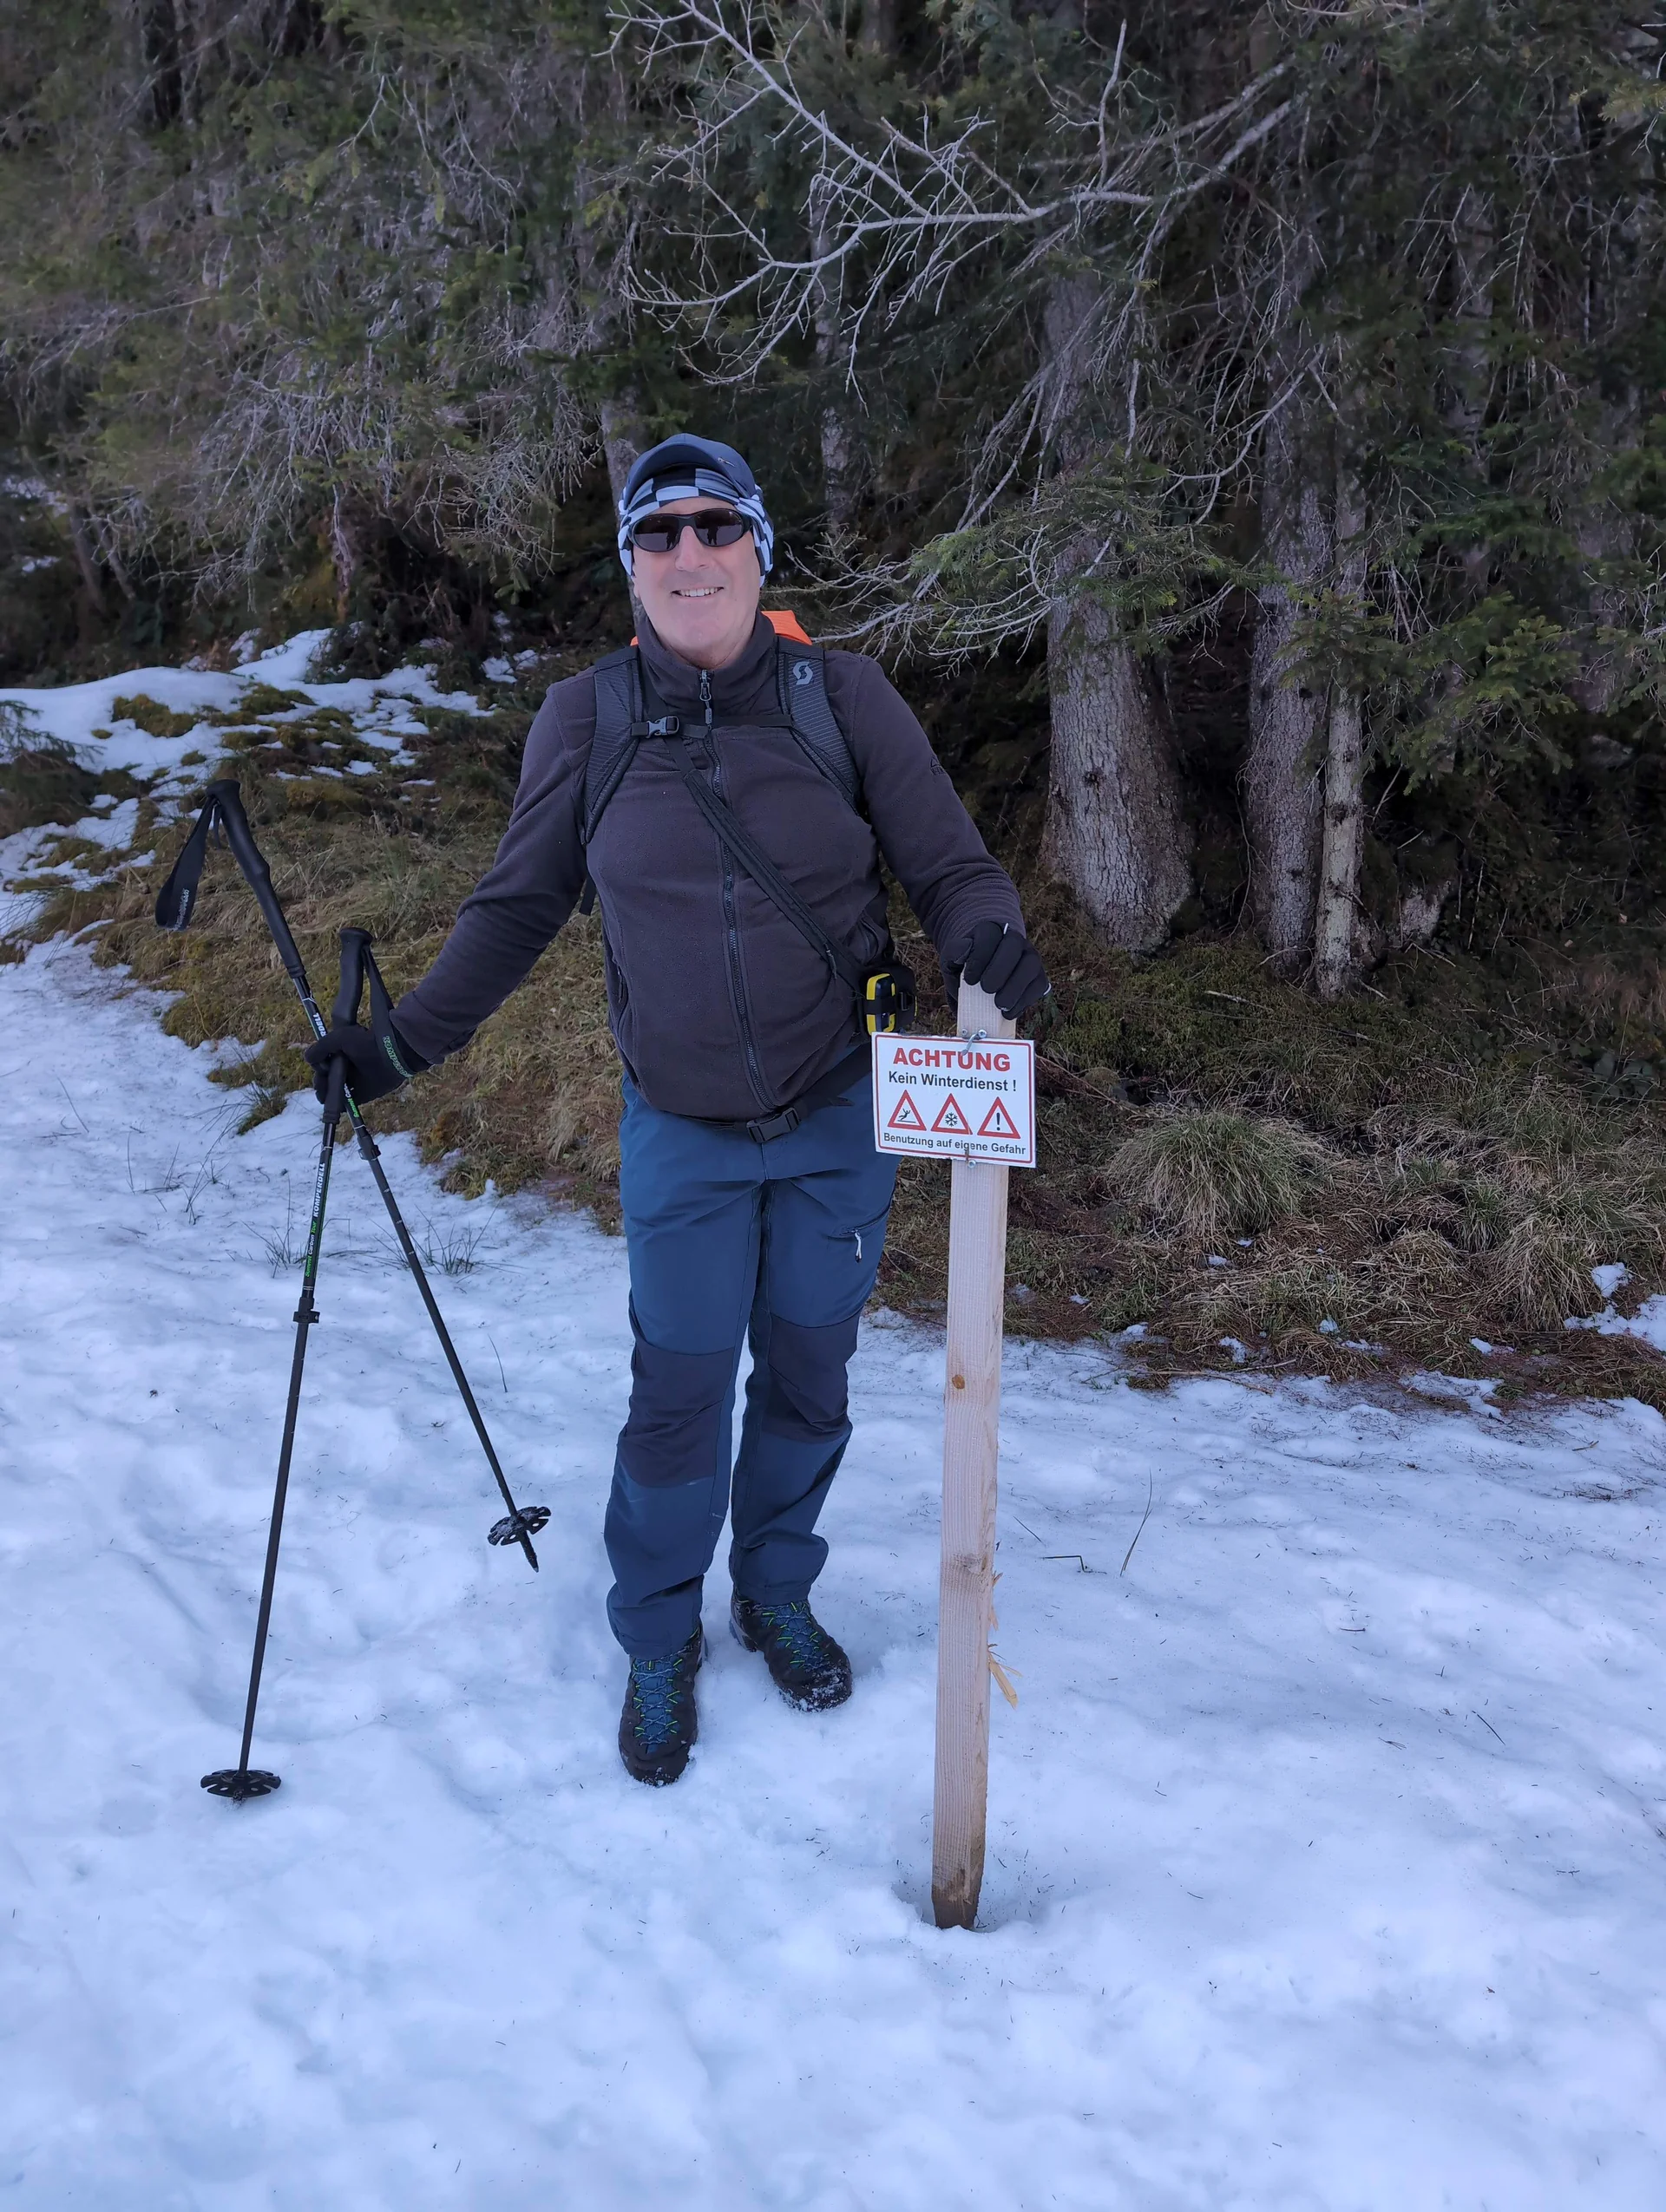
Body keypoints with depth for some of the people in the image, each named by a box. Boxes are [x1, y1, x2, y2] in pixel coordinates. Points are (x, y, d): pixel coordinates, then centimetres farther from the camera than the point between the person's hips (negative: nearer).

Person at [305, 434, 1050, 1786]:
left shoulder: (840, 696, -8)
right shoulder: (587, 721, -5)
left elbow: (950, 865, -4)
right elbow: (520, 903, 5)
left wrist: (991, 943, -26)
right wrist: (410, 1039, -2)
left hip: (840, 1119, 1)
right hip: (683, 1132, 0)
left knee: (807, 1379, 16)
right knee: (679, 1396, 5)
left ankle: (779, 1596, 41)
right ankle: (659, 1646, 29)